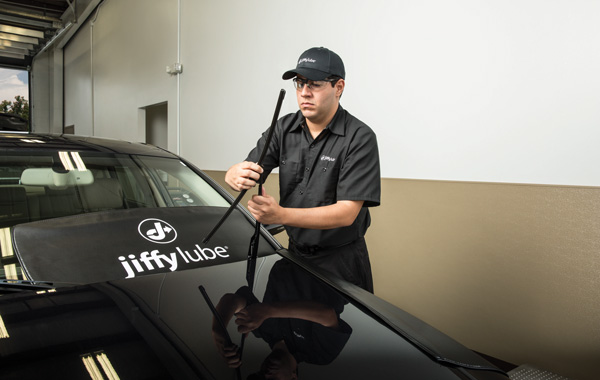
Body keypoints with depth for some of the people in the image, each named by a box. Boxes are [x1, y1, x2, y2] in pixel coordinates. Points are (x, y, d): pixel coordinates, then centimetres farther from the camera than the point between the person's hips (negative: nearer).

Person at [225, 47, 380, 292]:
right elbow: (242, 174, -5)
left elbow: (347, 212, -24)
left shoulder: (360, 138, -17)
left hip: (341, 262, -4)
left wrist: (281, 215, -36)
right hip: (295, 252, 5)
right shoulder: (283, 129, -1)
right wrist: (236, 176, -32)